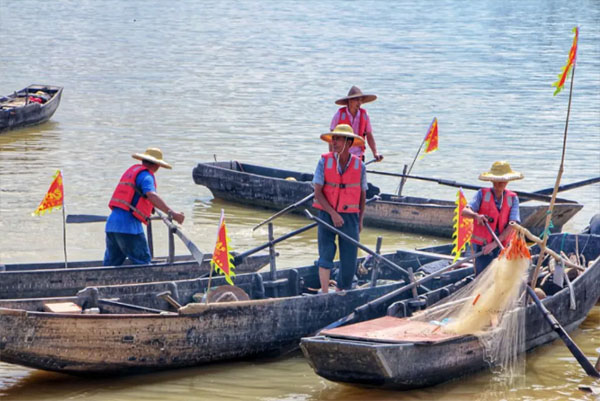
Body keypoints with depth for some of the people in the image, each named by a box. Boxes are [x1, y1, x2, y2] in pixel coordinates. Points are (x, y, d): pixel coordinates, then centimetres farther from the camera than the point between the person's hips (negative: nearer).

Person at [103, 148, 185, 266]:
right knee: (142, 262, -4)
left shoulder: (132, 169, 23)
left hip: (111, 223, 9)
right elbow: (152, 195, -25)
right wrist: (171, 213, -34)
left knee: (111, 264, 15)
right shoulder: (146, 175, -5)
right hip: (129, 225, -9)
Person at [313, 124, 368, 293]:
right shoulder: (324, 162, -5)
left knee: (349, 258, 1)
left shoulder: (359, 166, 0)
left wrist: (360, 220, 11)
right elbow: (317, 192, -8)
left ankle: (339, 292, 20)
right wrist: (333, 213, -18)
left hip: (350, 216, 1)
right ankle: (324, 294, -10)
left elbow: (362, 194, 11)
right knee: (326, 253, -12)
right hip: (327, 214, -1)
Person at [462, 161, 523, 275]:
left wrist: (495, 244, -18)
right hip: (482, 246, -2)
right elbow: (464, 212, -13)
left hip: (501, 246, 2)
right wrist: (476, 215, -37)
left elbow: (512, 225, -7)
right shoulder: (482, 194, 0)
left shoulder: (512, 198, 3)